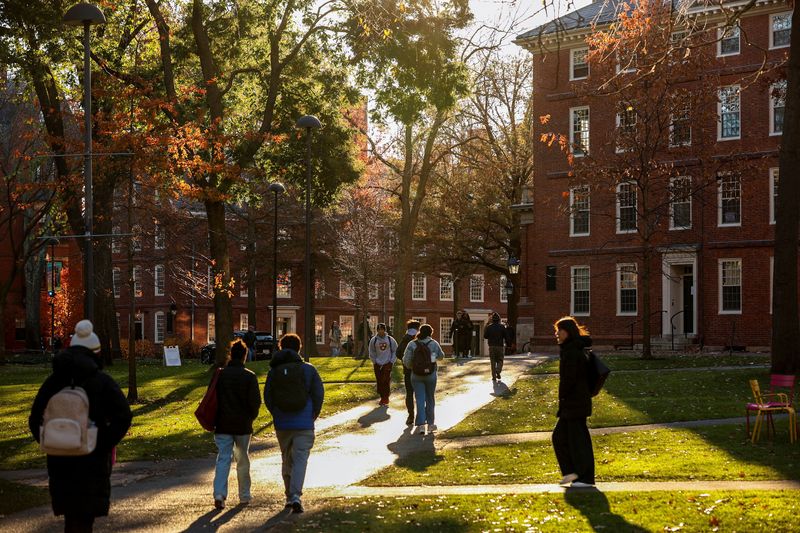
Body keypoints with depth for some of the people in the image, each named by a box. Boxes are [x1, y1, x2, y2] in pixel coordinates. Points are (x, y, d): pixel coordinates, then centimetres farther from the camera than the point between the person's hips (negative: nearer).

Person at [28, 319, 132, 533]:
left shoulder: (53, 381, 3)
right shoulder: (102, 382, -9)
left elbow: (35, 420, 3)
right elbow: (123, 417, -19)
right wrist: (103, 445, -11)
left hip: (60, 460, 4)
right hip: (92, 460, -3)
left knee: (71, 514, 17)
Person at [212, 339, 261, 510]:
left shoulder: (219, 375, -1)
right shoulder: (250, 377, -8)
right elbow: (256, 401, -9)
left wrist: (215, 419, 13)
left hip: (223, 425, 1)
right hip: (243, 425, -1)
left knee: (223, 459, 1)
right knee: (243, 460, 13)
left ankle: (219, 494, -17)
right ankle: (244, 496, 21)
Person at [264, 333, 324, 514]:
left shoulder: (274, 371, 0)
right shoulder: (308, 369, -3)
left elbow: (267, 396, 1)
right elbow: (319, 394, -4)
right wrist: (313, 415, 9)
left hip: (282, 424, 2)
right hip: (304, 424, -2)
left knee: (286, 460, 16)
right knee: (300, 459, -3)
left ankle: (289, 496, 23)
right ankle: (296, 495, -19)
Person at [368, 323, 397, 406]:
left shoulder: (390, 339, -2)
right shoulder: (373, 340, -1)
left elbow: (395, 351, 5)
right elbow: (372, 353, 9)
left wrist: (392, 362, -1)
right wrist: (375, 362, 1)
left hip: (387, 364, -1)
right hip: (377, 365, 2)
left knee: (386, 381, -9)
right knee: (379, 382, 2)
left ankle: (386, 398, 0)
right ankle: (382, 397, 14)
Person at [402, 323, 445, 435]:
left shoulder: (412, 344, -5)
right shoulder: (434, 344, -4)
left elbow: (406, 360, -7)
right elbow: (441, 356, 10)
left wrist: (411, 366, 12)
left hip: (416, 375, 0)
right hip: (431, 375, 0)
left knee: (420, 400, 1)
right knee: (430, 399, 13)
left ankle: (420, 424, -10)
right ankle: (430, 423, 18)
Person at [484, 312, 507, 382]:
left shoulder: (489, 327, -2)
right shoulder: (502, 327, -3)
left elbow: (485, 336, 0)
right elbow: (505, 336, -4)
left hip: (491, 346, 1)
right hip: (500, 346, -1)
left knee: (493, 362, 7)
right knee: (500, 361, 11)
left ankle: (494, 376, 2)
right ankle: (498, 371, -15)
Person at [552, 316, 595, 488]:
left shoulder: (571, 351, -16)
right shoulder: (574, 349, 15)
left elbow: (569, 378, -20)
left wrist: (562, 397, -9)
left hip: (574, 402, -10)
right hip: (574, 402, 10)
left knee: (578, 438, -3)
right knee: (560, 436, 13)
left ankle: (586, 478, 4)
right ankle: (573, 471, 18)